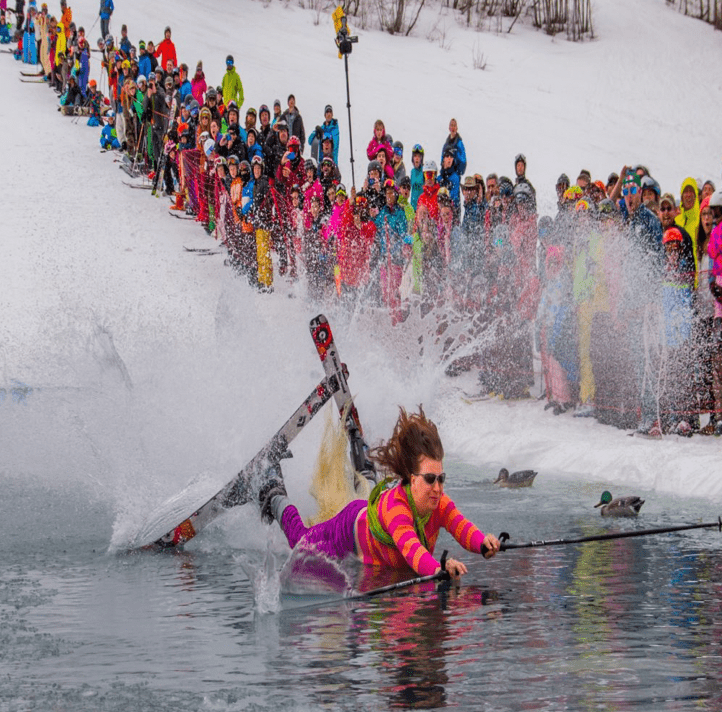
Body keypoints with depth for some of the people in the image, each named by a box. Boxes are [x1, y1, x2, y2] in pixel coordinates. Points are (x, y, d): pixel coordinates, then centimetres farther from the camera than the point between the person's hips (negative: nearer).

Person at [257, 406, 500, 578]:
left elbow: (463, 528, -50)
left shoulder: (439, 504, -34)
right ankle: (276, 499, 51)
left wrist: (483, 543, -73)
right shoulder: (395, 505, -49)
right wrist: (438, 569, -83)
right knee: (301, 542, 26)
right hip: (352, 529, -4)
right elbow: (410, 548, -64)